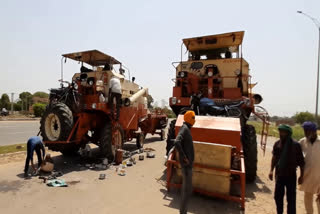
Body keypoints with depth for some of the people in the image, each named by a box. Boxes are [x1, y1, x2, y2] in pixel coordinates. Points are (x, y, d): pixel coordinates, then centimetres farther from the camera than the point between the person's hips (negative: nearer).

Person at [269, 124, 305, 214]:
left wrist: (301, 175, -2)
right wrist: (271, 170, 1)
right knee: (278, 196, 15)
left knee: (291, 198, 8)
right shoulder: (277, 144, -3)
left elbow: (301, 161, -4)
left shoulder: (295, 145, -12)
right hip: (279, 174, 3)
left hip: (291, 175, -3)